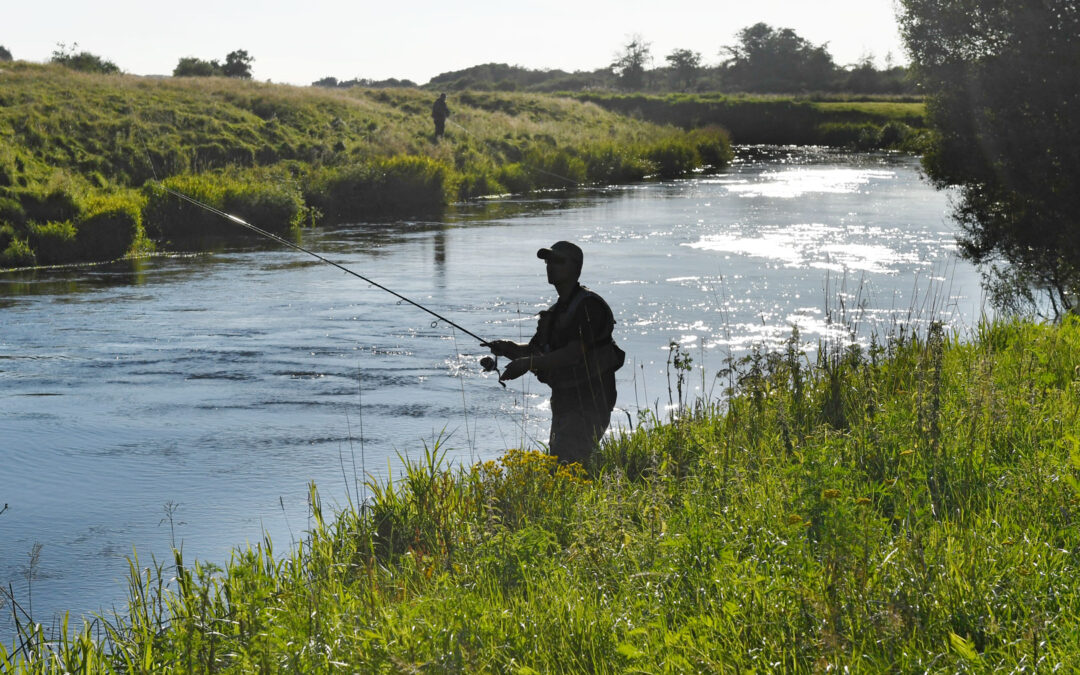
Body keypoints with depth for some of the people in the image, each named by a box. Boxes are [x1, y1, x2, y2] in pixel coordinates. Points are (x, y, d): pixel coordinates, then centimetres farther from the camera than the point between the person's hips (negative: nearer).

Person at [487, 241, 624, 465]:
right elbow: (533, 350, 18)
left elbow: (575, 353, -23)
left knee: (566, 461, -20)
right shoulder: (557, 311, 17)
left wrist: (528, 363, -27)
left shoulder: (589, 305, -13)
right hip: (564, 402, 10)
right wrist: (508, 348, -3)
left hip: (590, 404, -10)